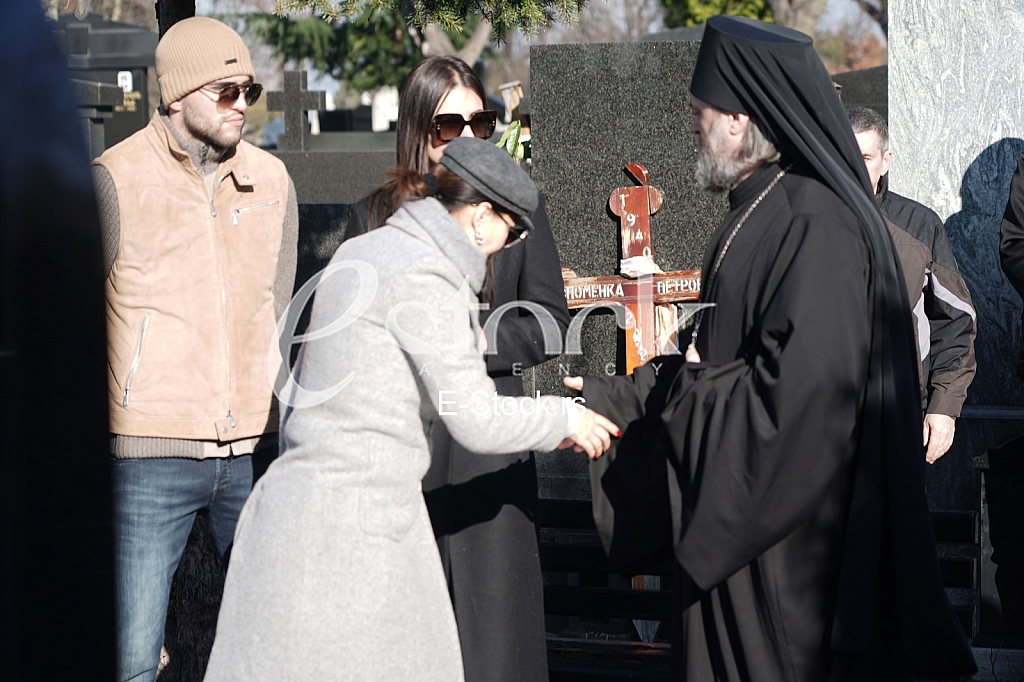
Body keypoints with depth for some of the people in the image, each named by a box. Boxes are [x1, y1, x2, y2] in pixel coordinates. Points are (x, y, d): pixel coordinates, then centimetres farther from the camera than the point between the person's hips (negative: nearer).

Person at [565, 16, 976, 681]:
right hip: (742, 517, 10)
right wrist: (609, 398, 21)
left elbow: (802, 389, -27)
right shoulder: (760, 213, 11)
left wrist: (690, 387, -12)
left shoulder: (816, 225, -20)